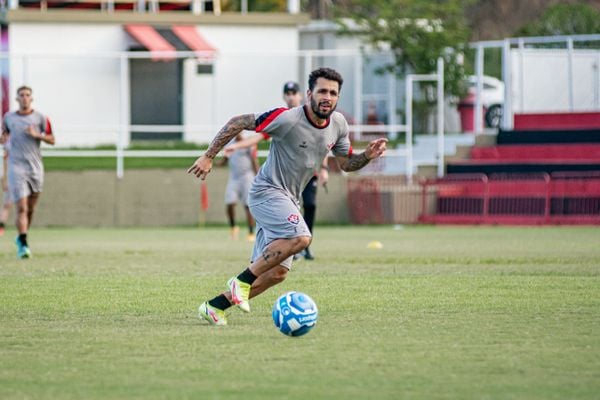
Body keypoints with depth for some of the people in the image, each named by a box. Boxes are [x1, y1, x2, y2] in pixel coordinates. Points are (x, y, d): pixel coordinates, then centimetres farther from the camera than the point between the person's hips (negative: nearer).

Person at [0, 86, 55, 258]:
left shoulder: (40, 118, 5)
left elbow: (52, 140, 6)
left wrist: (37, 135, -11)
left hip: (35, 167, 1)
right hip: (16, 167, -1)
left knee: (30, 208, 9)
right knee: (21, 207, -14)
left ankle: (21, 237, 30)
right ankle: (23, 244, -19)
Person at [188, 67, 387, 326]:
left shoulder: (338, 125, 2)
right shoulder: (287, 119, -20)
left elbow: (346, 163, 15)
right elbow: (237, 123, -15)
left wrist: (367, 156, -6)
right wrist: (208, 157, -17)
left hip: (289, 201, 8)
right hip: (267, 191, -8)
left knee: (277, 272, 6)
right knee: (300, 237, -32)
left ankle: (214, 307, 17)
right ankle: (242, 281, -19)